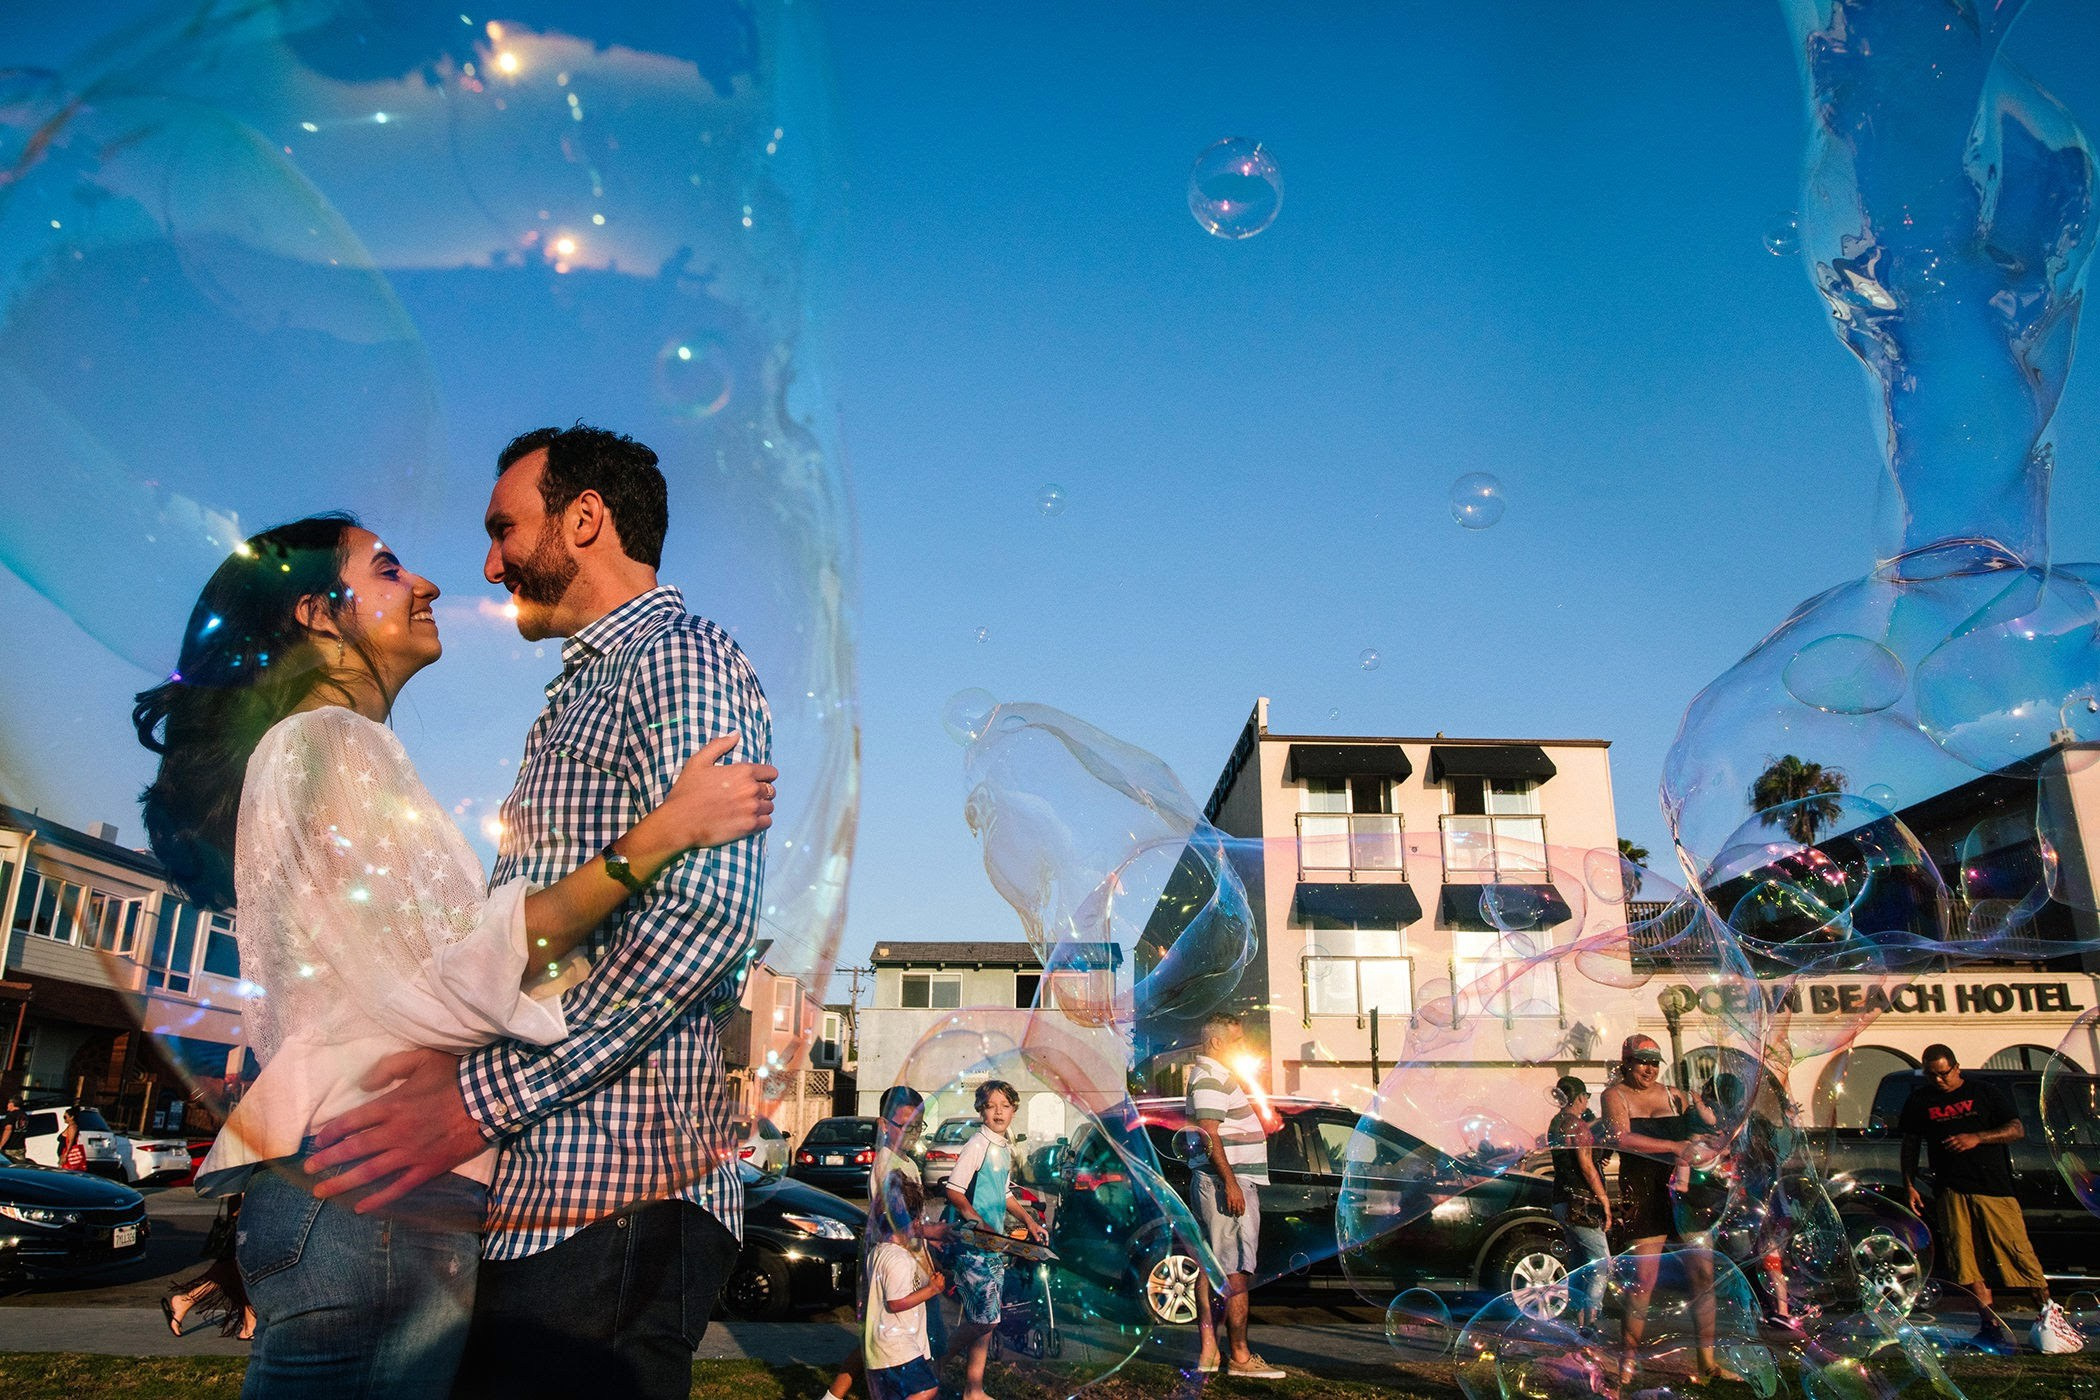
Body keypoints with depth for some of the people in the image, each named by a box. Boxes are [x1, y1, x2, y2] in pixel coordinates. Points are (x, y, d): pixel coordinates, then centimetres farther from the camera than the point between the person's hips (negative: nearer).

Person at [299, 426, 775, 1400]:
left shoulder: (681, 658, -7)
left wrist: (480, 1096, -21)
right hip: (536, 1191, 9)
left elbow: (708, 913, -22)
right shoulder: (572, 702, 25)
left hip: (615, 1198, -9)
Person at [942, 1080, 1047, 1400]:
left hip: (995, 1244, 9)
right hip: (972, 1243, -8)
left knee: (986, 1319, 11)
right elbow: (954, 1191, -20)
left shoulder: (1005, 1148, 13)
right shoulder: (978, 1145, -14)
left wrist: (1029, 1220, 17)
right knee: (985, 1317, -11)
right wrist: (980, 1223, -26)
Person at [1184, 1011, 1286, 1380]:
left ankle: (1208, 1351, 12)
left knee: (1211, 1266, 9)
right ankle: (1239, 1357, -3)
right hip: (1228, 1182, -11)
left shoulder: (1216, 1076, 20)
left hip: (1219, 1183, 11)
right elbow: (1209, 1135, -21)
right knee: (1237, 1271, -7)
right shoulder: (1210, 1078, -13)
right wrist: (1230, 1182, -24)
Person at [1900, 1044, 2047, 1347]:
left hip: (1994, 1186, -2)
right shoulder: (1920, 1101, 12)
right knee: (1965, 1258, -2)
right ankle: (1992, 1325, 4)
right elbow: (1910, 1144, 16)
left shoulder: (1985, 1092, 7)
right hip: (1951, 1191, 2)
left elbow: (2017, 1130, 2)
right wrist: (1910, 1185, 9)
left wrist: (1977, 1138, -13)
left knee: (2018, 1251, -6)